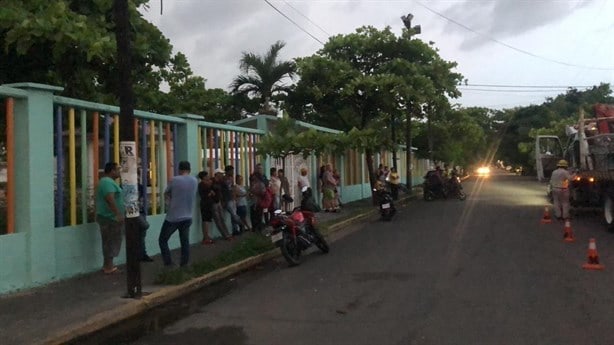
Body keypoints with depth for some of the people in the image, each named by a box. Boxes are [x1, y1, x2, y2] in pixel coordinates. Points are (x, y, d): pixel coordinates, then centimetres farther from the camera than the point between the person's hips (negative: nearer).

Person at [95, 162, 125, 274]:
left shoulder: (106, 181, 18)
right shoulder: (108, 182, -17)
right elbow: (110, 200, -28)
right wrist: (118, 214, -30)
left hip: (108, 217, 11)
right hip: (110, 218, -11)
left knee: (109, 242, 15)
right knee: (111, 242, -5)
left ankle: (107, 265, 22)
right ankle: (108, 267, 0)